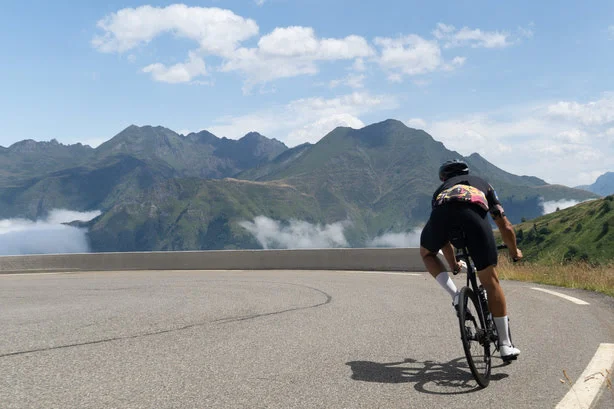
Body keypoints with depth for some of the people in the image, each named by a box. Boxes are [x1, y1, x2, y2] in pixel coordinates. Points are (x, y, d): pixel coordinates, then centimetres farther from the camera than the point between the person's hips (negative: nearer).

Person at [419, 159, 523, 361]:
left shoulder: (441, 190, 44)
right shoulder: (482, 184, 42)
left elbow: (443, 237, 49)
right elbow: (505, 227, 41)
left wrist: (453, 264, 63)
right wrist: (514, 252, 59)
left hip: (442, 212, 1)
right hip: (473, 213, 0)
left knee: (427, 253, 33)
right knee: (490, 281, 10)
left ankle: (455, 296, 13)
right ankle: (505, 346, 14)